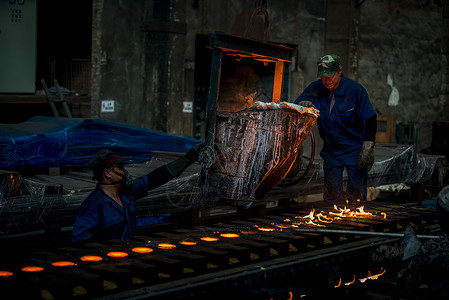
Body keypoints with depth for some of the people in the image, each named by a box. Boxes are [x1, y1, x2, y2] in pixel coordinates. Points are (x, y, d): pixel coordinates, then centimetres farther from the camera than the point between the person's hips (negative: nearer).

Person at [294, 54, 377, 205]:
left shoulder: (355, 89, -13)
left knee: (356, 191, -3)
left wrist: (367, 150, -13)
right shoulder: (315, 89, -3)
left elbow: (370, 120, -9)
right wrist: (302, 105, -18)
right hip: (331, 150, 4)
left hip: (354, 150, -3)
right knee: (332, 190, 6)